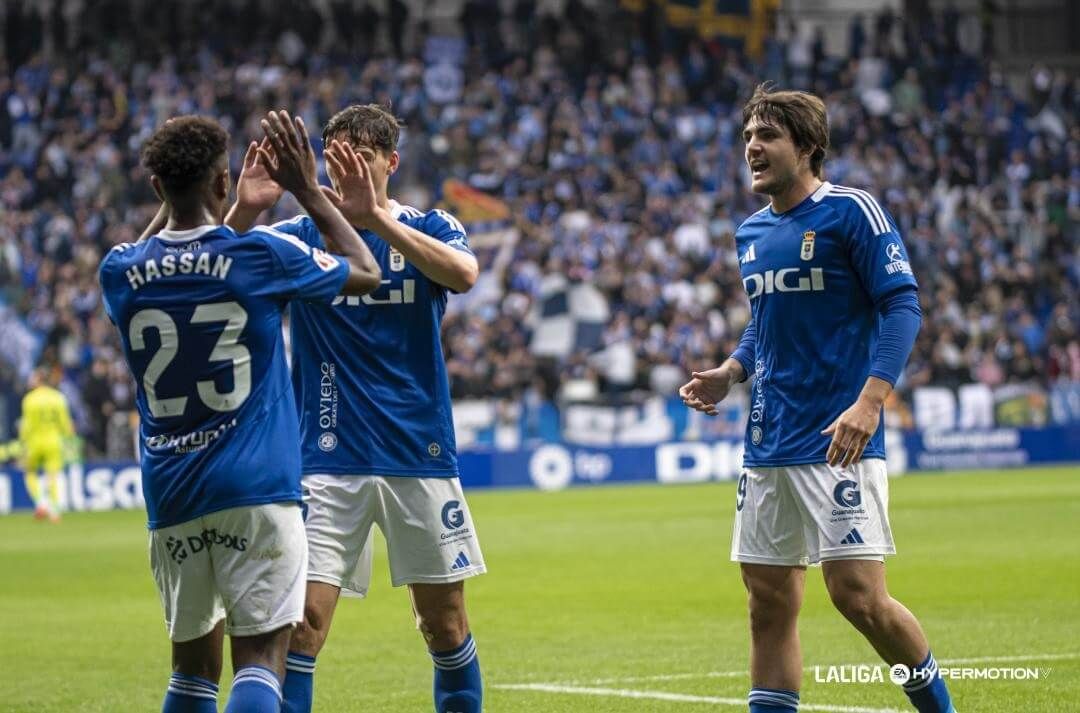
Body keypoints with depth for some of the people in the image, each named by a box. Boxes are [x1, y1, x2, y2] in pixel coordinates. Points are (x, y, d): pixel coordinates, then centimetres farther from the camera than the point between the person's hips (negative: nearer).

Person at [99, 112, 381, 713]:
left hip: (170, 499, 4)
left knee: (194, 663, 16)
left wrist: (181, 194, 29)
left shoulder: (123, 273, 2)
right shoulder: (261, 254, -7)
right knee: (260, 658, -8)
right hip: (256, 488, -4)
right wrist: (307, 191, 16)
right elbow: (366, 273, 11)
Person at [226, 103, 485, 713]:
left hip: (421, 455, 1)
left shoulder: (430, 228, 2)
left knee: (445, 621, 7)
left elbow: (463, 273, -22)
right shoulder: (302, 235, 3)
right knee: (304, 619, -11)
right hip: (329, 462, 0)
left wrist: (375, 217, -33)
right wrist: (246, 210, -34)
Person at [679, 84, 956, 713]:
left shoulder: (851, 210, -7)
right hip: (768, 444, 7)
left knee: (858, 595, -11)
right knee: (770, 603, 6)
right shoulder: (751, 233, 15)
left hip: (838, 442, -7)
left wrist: (869, 401, -23)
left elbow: (902, 306, -12)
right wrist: (730, 373, 7)